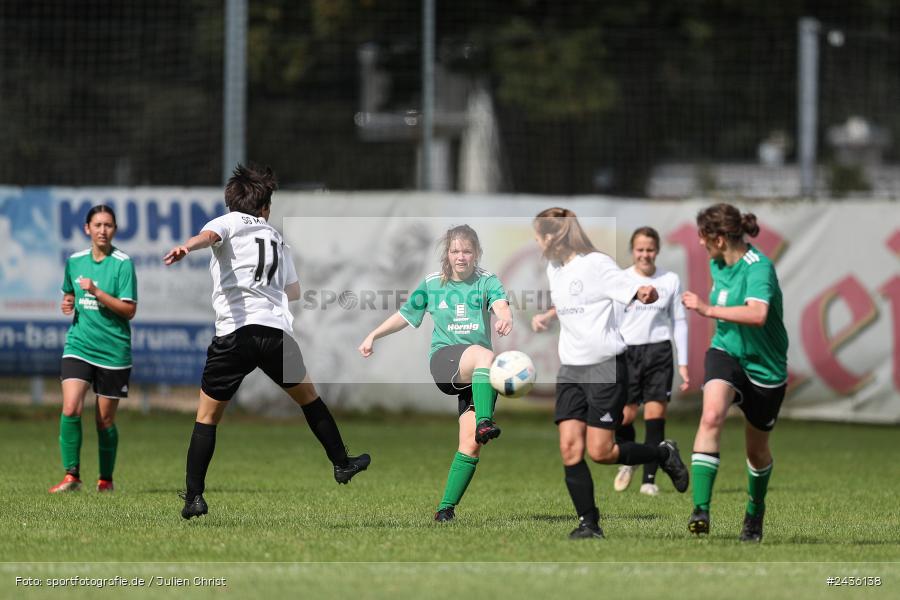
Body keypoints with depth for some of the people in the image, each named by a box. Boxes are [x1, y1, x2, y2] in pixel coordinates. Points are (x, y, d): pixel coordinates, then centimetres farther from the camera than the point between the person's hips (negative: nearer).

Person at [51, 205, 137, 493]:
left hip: (113, 350, -3)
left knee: (105, 420, 5)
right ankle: (71, 475, -10)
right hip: (79, 347, 3)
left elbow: (129, 310, -11)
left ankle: (106, 479, 23)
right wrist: (68, 304, 3)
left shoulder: (122, 263, -7)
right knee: (70, 409, -16)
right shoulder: (74, 261, 8)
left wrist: (96, 292, -20)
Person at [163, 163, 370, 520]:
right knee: (308, 396, 28)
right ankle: (342, 463, 36)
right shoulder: (278, 239, 23)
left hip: (234, 332, -3)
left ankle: (194, 497, 0)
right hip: (277, 331, 3)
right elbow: (295, 293, 31)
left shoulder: (229, 222, 9)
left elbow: (208, 236, -17)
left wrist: (187, 247, -39)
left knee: (207, 416, 7)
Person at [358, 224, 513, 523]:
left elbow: (501, 304, -16)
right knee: (484, 356, -38)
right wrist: (373, 336, 18)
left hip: (477, 375, 1)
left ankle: (446, 507, -1)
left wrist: (505, 318, -39)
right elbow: (405, 315, 23)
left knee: (471, 445, -10)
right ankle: (484, 423, -57)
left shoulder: (487, 281, 5)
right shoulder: (432, 284, 10)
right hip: (443, 359, -1)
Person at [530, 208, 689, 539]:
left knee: (600, 451, -8)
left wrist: (645, 293, -40)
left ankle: (664, 454, 17)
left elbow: (645, 293, -18)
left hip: (605, 366, -7)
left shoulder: (596, 264, -13)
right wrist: (546, 316, 23)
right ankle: (589, 523, -1)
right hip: (570, 369, 7)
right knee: (570, 447, -6)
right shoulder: (553, 269, 13)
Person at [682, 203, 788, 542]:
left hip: (764, 366, -4)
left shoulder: (759, 267, -24)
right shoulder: (717, 264, 2)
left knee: (757, 450, 13)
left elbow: (757, 314, -42)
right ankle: (701, 509, -36)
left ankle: (755, 511, 45)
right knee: (712, 416, -28)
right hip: (726, 352, 4)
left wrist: (708, 310, -41)